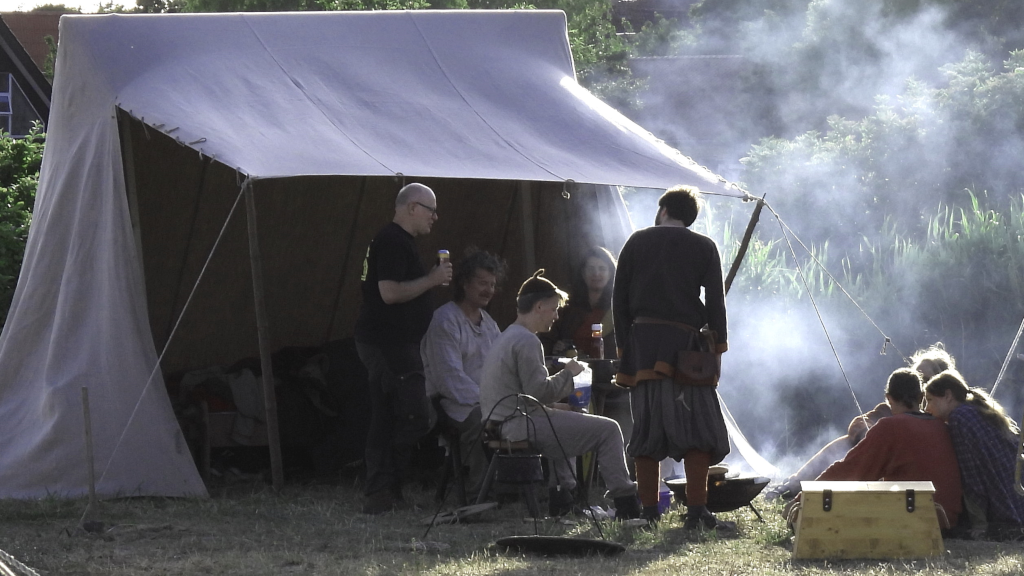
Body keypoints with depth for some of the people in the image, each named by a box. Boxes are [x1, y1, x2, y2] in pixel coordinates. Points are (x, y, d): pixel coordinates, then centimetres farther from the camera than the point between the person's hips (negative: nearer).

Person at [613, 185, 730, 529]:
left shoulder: (637, 242, 11)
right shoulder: (703, 247, 6)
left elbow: (619, 298, 7)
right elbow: (715, 301, 0)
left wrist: (623, 345, 10)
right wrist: (718, 346, 4)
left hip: (642, 338, 2)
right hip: (685, 340, -2)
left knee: (646, 426, 6)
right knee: (697, 424, -2)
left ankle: (649, 513, 5)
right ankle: (696, 511, -13)